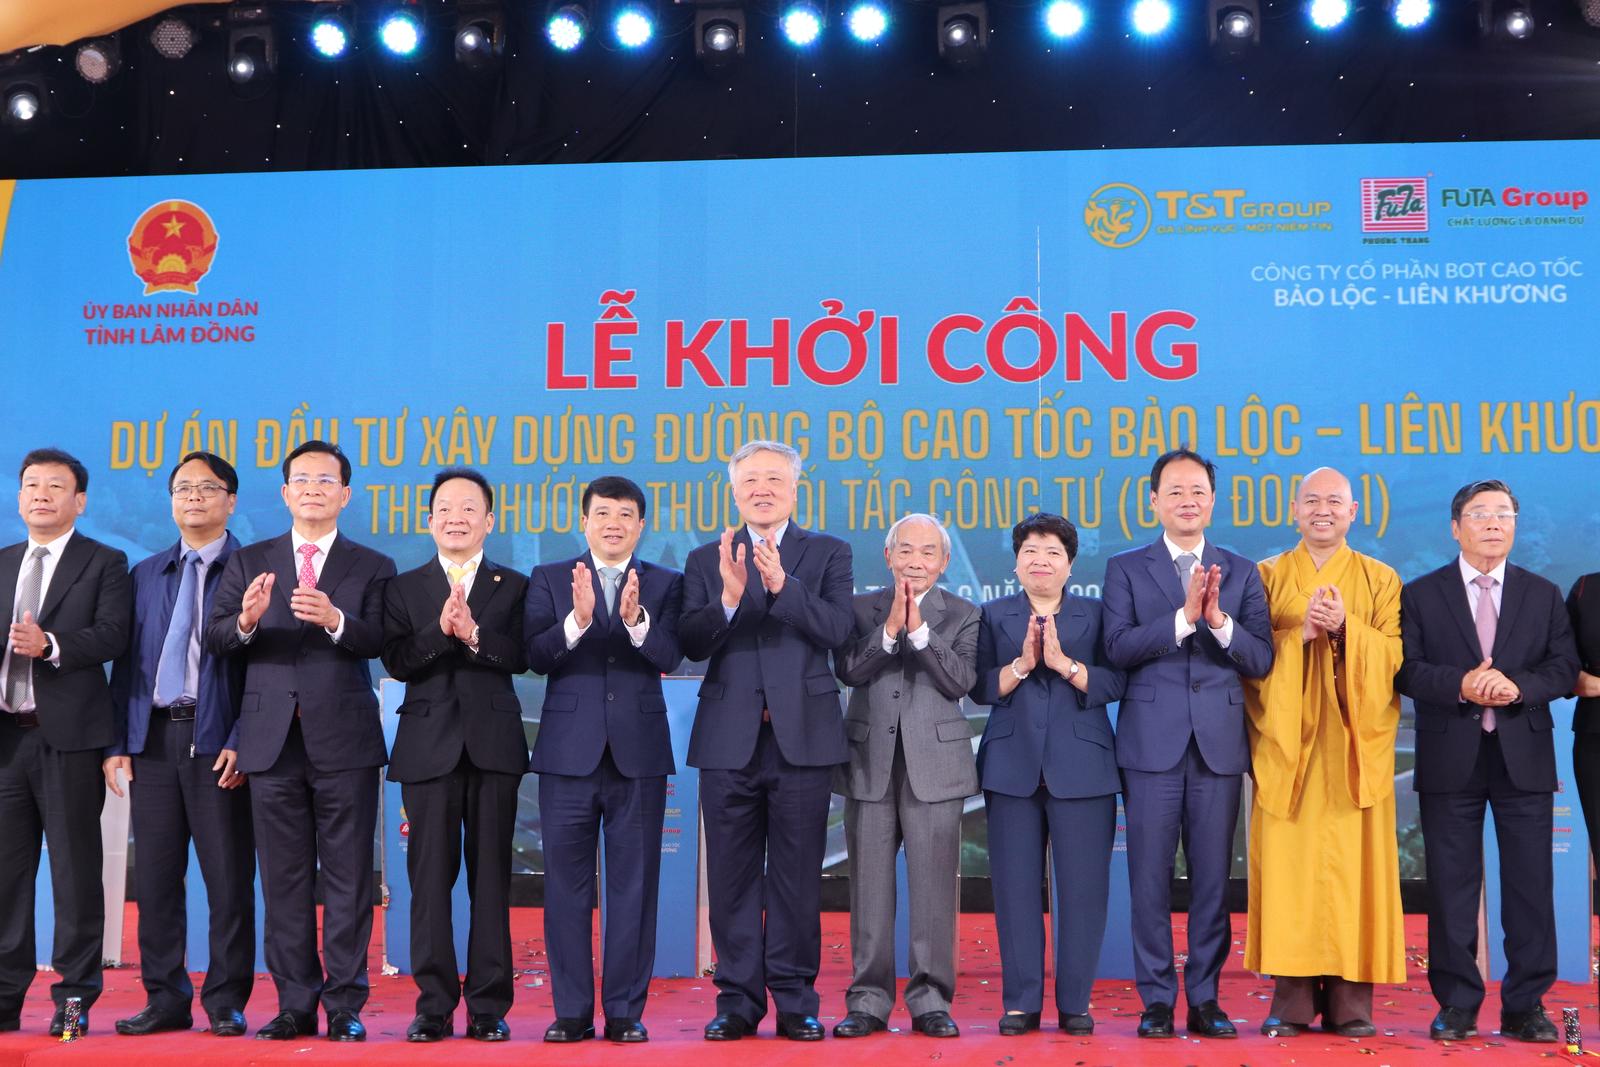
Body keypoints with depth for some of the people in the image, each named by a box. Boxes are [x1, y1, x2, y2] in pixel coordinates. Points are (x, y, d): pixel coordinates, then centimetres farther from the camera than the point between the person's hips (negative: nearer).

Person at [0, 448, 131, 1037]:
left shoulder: (104, 563, 3)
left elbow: (112, 634, -10)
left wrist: (51, 646, -24)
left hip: (69, 736, -4)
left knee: (75, 871, 0)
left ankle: (73, 1000, 7)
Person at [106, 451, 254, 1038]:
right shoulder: (145, 575, 16)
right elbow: (126, 662, 13)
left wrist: (241, 741, -14)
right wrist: (117, 743, 4)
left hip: (217, 741, -5)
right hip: (153, 738, 5)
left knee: (228, 879, 0)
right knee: (155, 877, 7)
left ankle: (226, 1003, 9)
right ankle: (166, 1000, 17)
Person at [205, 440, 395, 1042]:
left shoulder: (372, 568, 6)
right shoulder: (249, 563, 12)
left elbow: (378, 641, -9)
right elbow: (214, 640, 1)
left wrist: (334, 620, -29)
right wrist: (246, 620, -21)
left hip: (344, 740, -2)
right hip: (272, 740, 2)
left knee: (348, 880, 0)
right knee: (284, 880, 7)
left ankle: (346, 1006, 7)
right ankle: (295, 1005, 15)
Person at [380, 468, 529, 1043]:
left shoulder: (513, 586, 9)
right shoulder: (404, 587, 11)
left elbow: (522, 656, -6)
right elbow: (396, 662, -3)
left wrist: (475, 635, -21)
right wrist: (439, 630, -19)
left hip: (494, 746, 0)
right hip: (429, 746, 0)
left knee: (491, 877, 2)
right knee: (430, 878, 1)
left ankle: (489, 1005, 8)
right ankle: (434, 1005, 8)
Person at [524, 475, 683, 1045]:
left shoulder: (665, 584, 7)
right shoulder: (549, 580, 7)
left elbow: (669, 657, -8)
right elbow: (536, 655, -7)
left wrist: (637, 620, -26)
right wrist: (577, 619, -24)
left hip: (639, 751, 0)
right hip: (569, 751, 0)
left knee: (634, 885, 3)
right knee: (566, 884, 4)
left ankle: (626, 1011, 11)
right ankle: (572, 1012, 14)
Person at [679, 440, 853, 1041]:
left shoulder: (829, 554, 7)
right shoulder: (707, 560, 10)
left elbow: (835, 630, -8)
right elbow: (692, 644, -3)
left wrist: (782, 583, -21)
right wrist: (729, 597, -20)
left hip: (802, 736, -1)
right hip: (730, 738, 1)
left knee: (797, 876, 3)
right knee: (733, 877, 5)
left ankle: (795, 1002, 12)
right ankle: (738, 1000, 14)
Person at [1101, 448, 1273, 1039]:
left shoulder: (1241, 572, 11)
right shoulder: (1125, 568, 6)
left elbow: (1262, 660, 2)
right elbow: (1118, 647, -8)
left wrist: (1220, 620, -15)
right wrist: (1184, 617, -17)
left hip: (1219, 743, 2)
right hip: (1152, 743, -1)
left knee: (1213, 876, 5)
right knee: (1151, 876, 1)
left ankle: (1205, 997, 15)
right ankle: (1157, 998, 11)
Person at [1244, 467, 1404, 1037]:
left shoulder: (1381, 580, 10)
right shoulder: (1267, 577, 10)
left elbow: (1395, 657, -1)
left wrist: (1345, 627, -16)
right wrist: (1300, 633, -14)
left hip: (1353, 747, 0)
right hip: (1285, 743, 0)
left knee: (1352, 867, -3)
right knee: (1287, 867, -3)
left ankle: (1350, 999, 4)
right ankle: (1291, 998, 3)